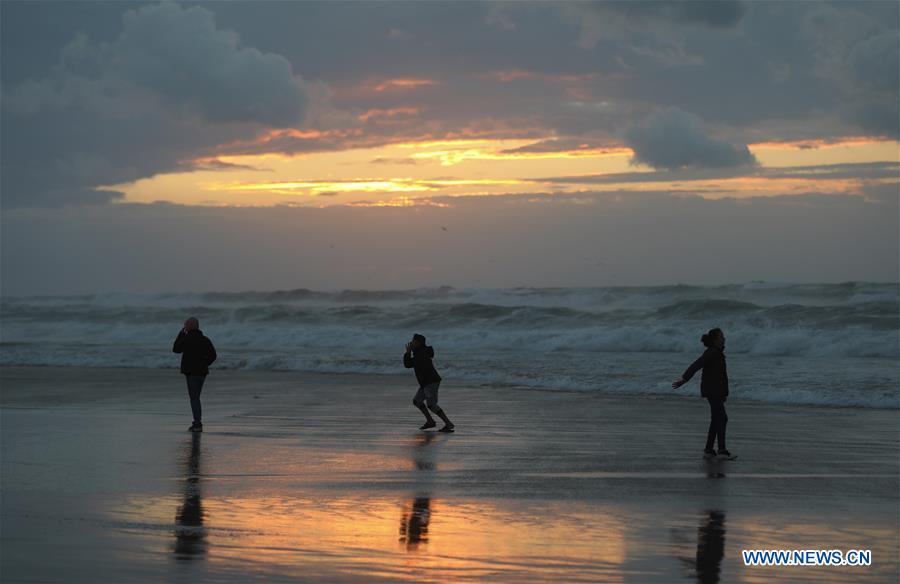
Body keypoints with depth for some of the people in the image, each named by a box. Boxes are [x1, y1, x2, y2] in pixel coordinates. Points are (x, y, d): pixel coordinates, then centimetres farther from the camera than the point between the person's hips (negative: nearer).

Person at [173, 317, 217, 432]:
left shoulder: (186, 339, -11)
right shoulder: (205, 340, 7)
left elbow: (176, 349, 4)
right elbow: (213, 355, 5)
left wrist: (180, 334, 7)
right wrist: (204, 364, 10)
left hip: (191, 371, -6)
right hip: (202, 372, 6)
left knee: (194, 398, -6)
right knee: (196, 397, 17)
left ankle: (198, 424, -14)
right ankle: (197, 423, 19)